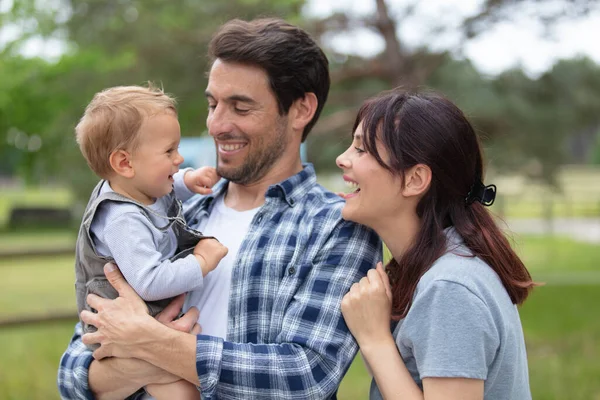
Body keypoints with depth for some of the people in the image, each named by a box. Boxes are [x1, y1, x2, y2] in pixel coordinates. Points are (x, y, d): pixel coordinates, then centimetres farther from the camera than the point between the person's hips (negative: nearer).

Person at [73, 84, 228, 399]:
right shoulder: (123, 221, -29)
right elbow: (149, 282, -36)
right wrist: (201, 263, -26)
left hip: (163, 314, 10)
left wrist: (188, 181, 5)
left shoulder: (148, 191, 1)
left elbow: (167, 189, 27)